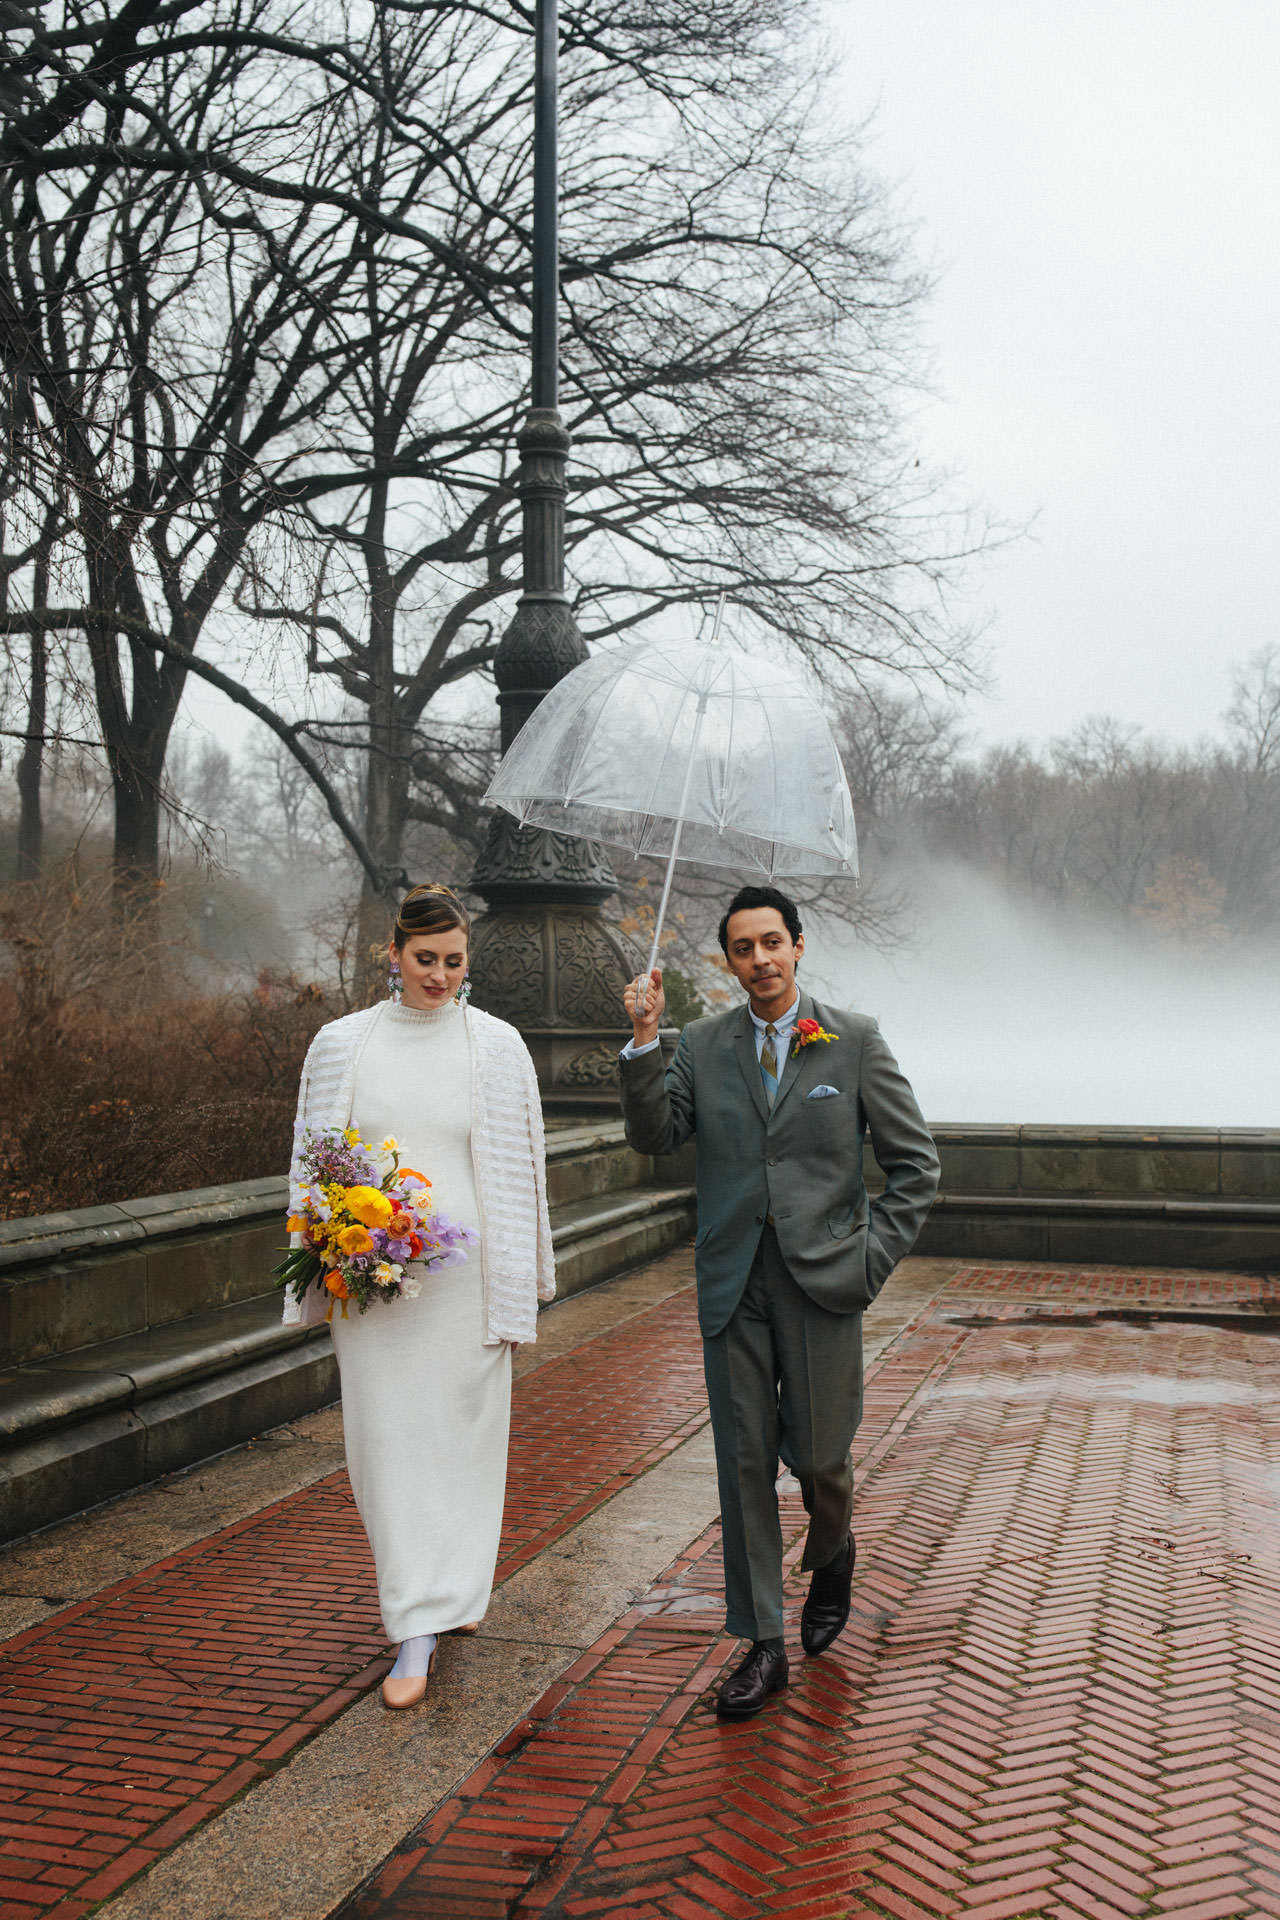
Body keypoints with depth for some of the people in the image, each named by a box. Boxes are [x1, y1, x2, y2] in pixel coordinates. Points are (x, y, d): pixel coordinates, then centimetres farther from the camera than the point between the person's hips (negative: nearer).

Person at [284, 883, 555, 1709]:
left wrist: (522, 1279, 3)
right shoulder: (342, 1043, 4)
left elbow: (524, 1164, 4)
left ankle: (424, 1625, 18)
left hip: (464, 1272, -1)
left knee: (461, 1431, 4)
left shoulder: (497, 1045, 1)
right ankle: (419, 1617, 16)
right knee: (386, 1437, 2)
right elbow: (313, 1158, 10)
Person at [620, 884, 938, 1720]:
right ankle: (763, 1645, 19)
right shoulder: (703, 1045, 6)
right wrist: (644, 1042, -15)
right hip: (733, 1282, 2)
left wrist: (873, 1259, -6)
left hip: (821, 1278, -2)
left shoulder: (855, 1040, 0)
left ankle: (832, 1554, 40)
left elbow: (916, 1164, 1)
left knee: (818, 1454, 5)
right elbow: (654, 1136, -4)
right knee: (744, 1463, 6)